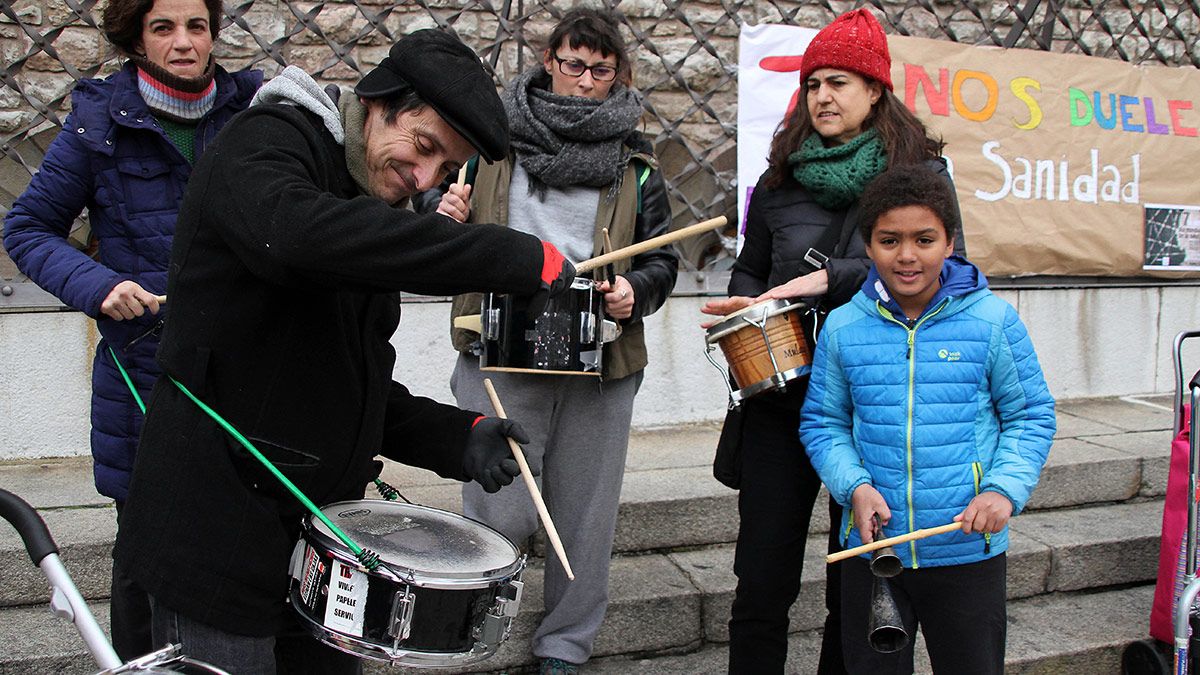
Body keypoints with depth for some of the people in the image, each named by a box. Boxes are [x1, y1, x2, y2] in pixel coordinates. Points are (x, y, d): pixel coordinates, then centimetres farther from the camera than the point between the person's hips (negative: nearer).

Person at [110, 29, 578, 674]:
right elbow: (295, 231, -36)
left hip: (316, 528, 8)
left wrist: (458, 438, -3)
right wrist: (518, 258, -35)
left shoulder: (370, 211, 15)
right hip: (218, 534, -8)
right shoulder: (263, 146, -9)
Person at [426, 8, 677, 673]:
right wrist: (446, 216, -6)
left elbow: (662, 261, 12)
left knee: (584, 516, 9)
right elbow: (448, 235, 17)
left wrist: (633, 289, -9)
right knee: (501, 518, -4)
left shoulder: (634, 163, 12)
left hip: (600, 362, 2)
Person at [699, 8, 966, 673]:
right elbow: (749, 269, 22)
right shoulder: (780, 179, 11)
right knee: (762, 581, 3)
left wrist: (831, 279, -18)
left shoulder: (921, 171, 4)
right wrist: (747, 307, 0)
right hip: (783, 394, 2)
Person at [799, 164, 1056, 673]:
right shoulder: (843, 328, -1)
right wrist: (855, 486, -11)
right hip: (872, 547, 1)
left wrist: (1005, 488, -14)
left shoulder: (993, 321, -6)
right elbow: (822, 422, 5)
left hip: (968, 551, -1)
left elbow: (1031, 417, 1)